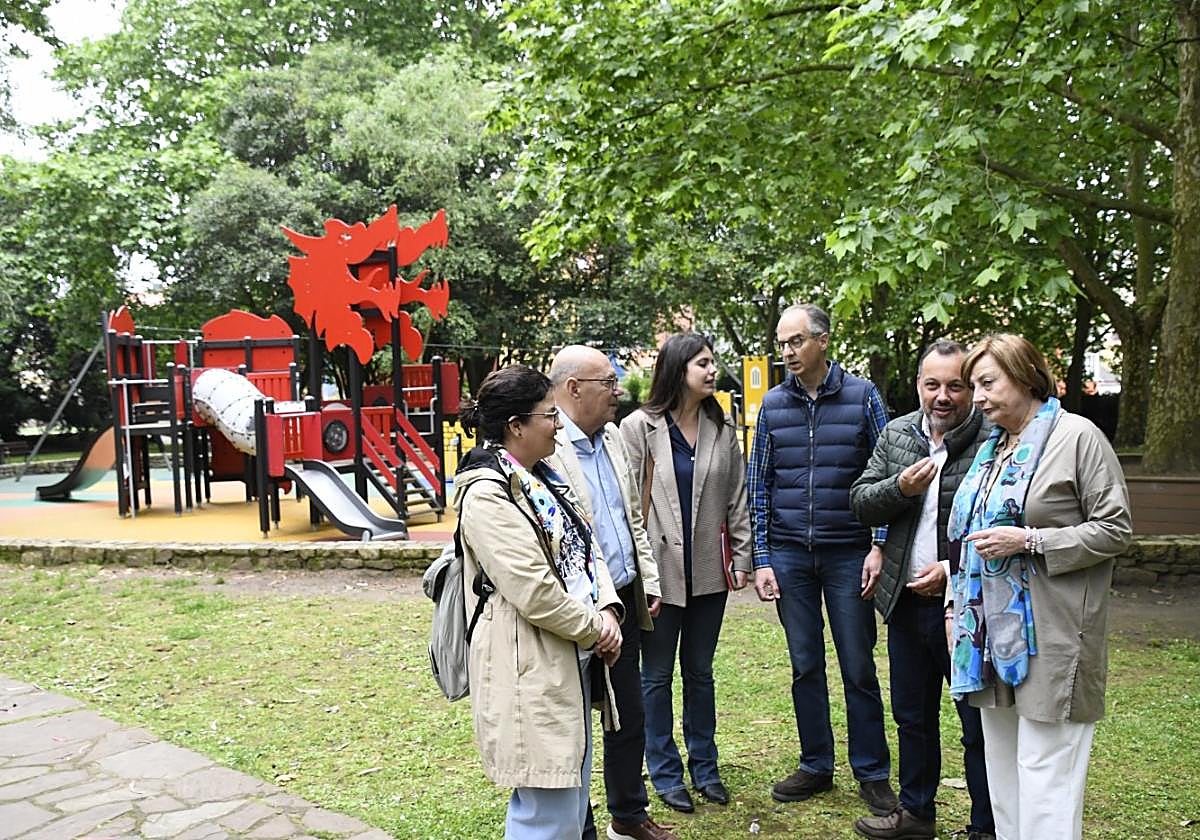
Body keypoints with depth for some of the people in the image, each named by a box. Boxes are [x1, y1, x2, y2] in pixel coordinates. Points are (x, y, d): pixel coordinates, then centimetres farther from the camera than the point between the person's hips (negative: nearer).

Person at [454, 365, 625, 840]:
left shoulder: (540, 477, 11)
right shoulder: (487, 494, -18)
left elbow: (582, 548, 10)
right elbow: (535, 593, -22)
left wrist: (607, 609, -7)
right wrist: (595, 628, -10)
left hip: (571, 661, 10)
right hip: (531, 670, -9)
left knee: (571, 797, 21)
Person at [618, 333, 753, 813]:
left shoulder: (722, 429, 6)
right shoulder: (639, 427, -8)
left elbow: (736, 500, 9)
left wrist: (742, 557, 5)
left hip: (708, 571, 4)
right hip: (659, 569, -4)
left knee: (700, 671, 16)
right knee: (658, 675, 9)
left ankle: (704, 766, 30)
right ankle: (665, 772, 23)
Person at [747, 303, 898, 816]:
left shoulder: (862, 396, -1)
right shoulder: (773, 404, 5)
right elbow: (758, 485, 6)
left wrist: (880, 546, -8)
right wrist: (762, 559, 1)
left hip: (848, 555, -2)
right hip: (789, 555, 2)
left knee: (859, 667, 6)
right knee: (805, 666, 11)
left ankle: (872, 773, 21)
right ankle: (816, 766, 26)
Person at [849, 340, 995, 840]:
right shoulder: (896, 435, 5)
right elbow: (860, 503, 5)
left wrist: (954, 569, -18)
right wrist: (900, 488, -14)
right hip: (906, 600, 6)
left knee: (980, 725, 9)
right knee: (913, 717, 20)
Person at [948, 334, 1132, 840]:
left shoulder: (1076, 437, -6)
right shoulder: (990, 449, 16)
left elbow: (1115, 531, -10)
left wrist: (1029, 540, -19)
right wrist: (958, 606, 17)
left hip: (1051, 636, -7)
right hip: (993, 631, 7)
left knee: (1046, 779, -3)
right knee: (1002, 772, 15)